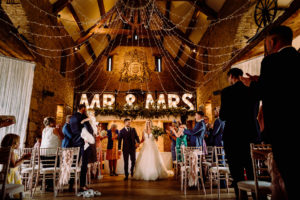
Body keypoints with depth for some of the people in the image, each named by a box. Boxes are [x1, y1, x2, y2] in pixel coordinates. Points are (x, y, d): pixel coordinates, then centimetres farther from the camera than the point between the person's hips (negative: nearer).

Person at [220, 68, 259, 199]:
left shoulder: (227, 92, -9)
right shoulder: (251, 91, 7)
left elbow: (223, 116, -12)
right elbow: (254, 113, 14)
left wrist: (220, 113, 10)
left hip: (233, 135, -6)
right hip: (250, 133, 6)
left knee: (236, 169, 3)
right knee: (250, 168, 19)